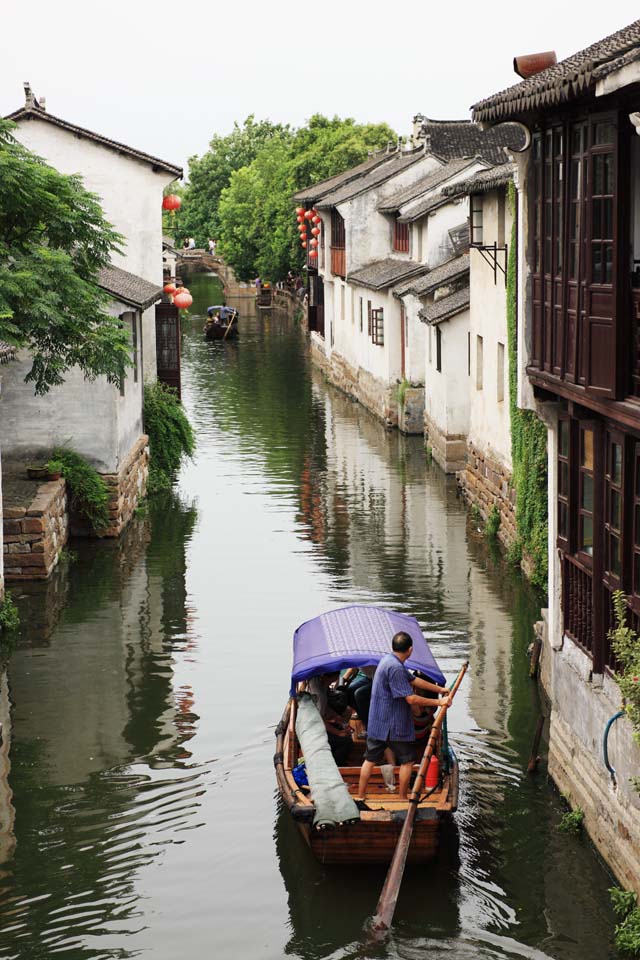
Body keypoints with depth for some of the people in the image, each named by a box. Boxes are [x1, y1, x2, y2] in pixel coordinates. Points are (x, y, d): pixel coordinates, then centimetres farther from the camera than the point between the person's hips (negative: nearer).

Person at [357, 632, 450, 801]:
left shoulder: (389, 660, 8)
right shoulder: (395, 668, -24)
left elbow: (414, 680, 16)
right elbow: (411, 699, -24)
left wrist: (440, 689, 18)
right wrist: (439, 702, -17)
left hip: (376, 724, 9)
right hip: (394, 726, -9)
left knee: (370, 760, 12)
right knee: (407, 761, 8)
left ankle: (360, 797, 16)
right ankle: (402, 798, 15)